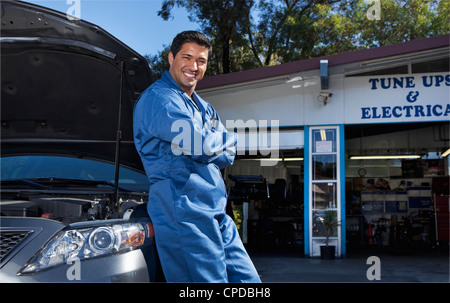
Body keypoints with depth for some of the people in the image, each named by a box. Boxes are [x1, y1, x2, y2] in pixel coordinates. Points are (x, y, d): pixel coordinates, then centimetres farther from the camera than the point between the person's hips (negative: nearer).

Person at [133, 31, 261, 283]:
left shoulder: (204, 108, 22)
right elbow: (203, 145, -18)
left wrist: (211, 148, -6)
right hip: (184, 216, -9)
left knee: (249, 280, 11)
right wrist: (231, 139, 3)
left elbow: (227, 157, 15)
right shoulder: (158, 98, -9)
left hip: (216, 214, 9)